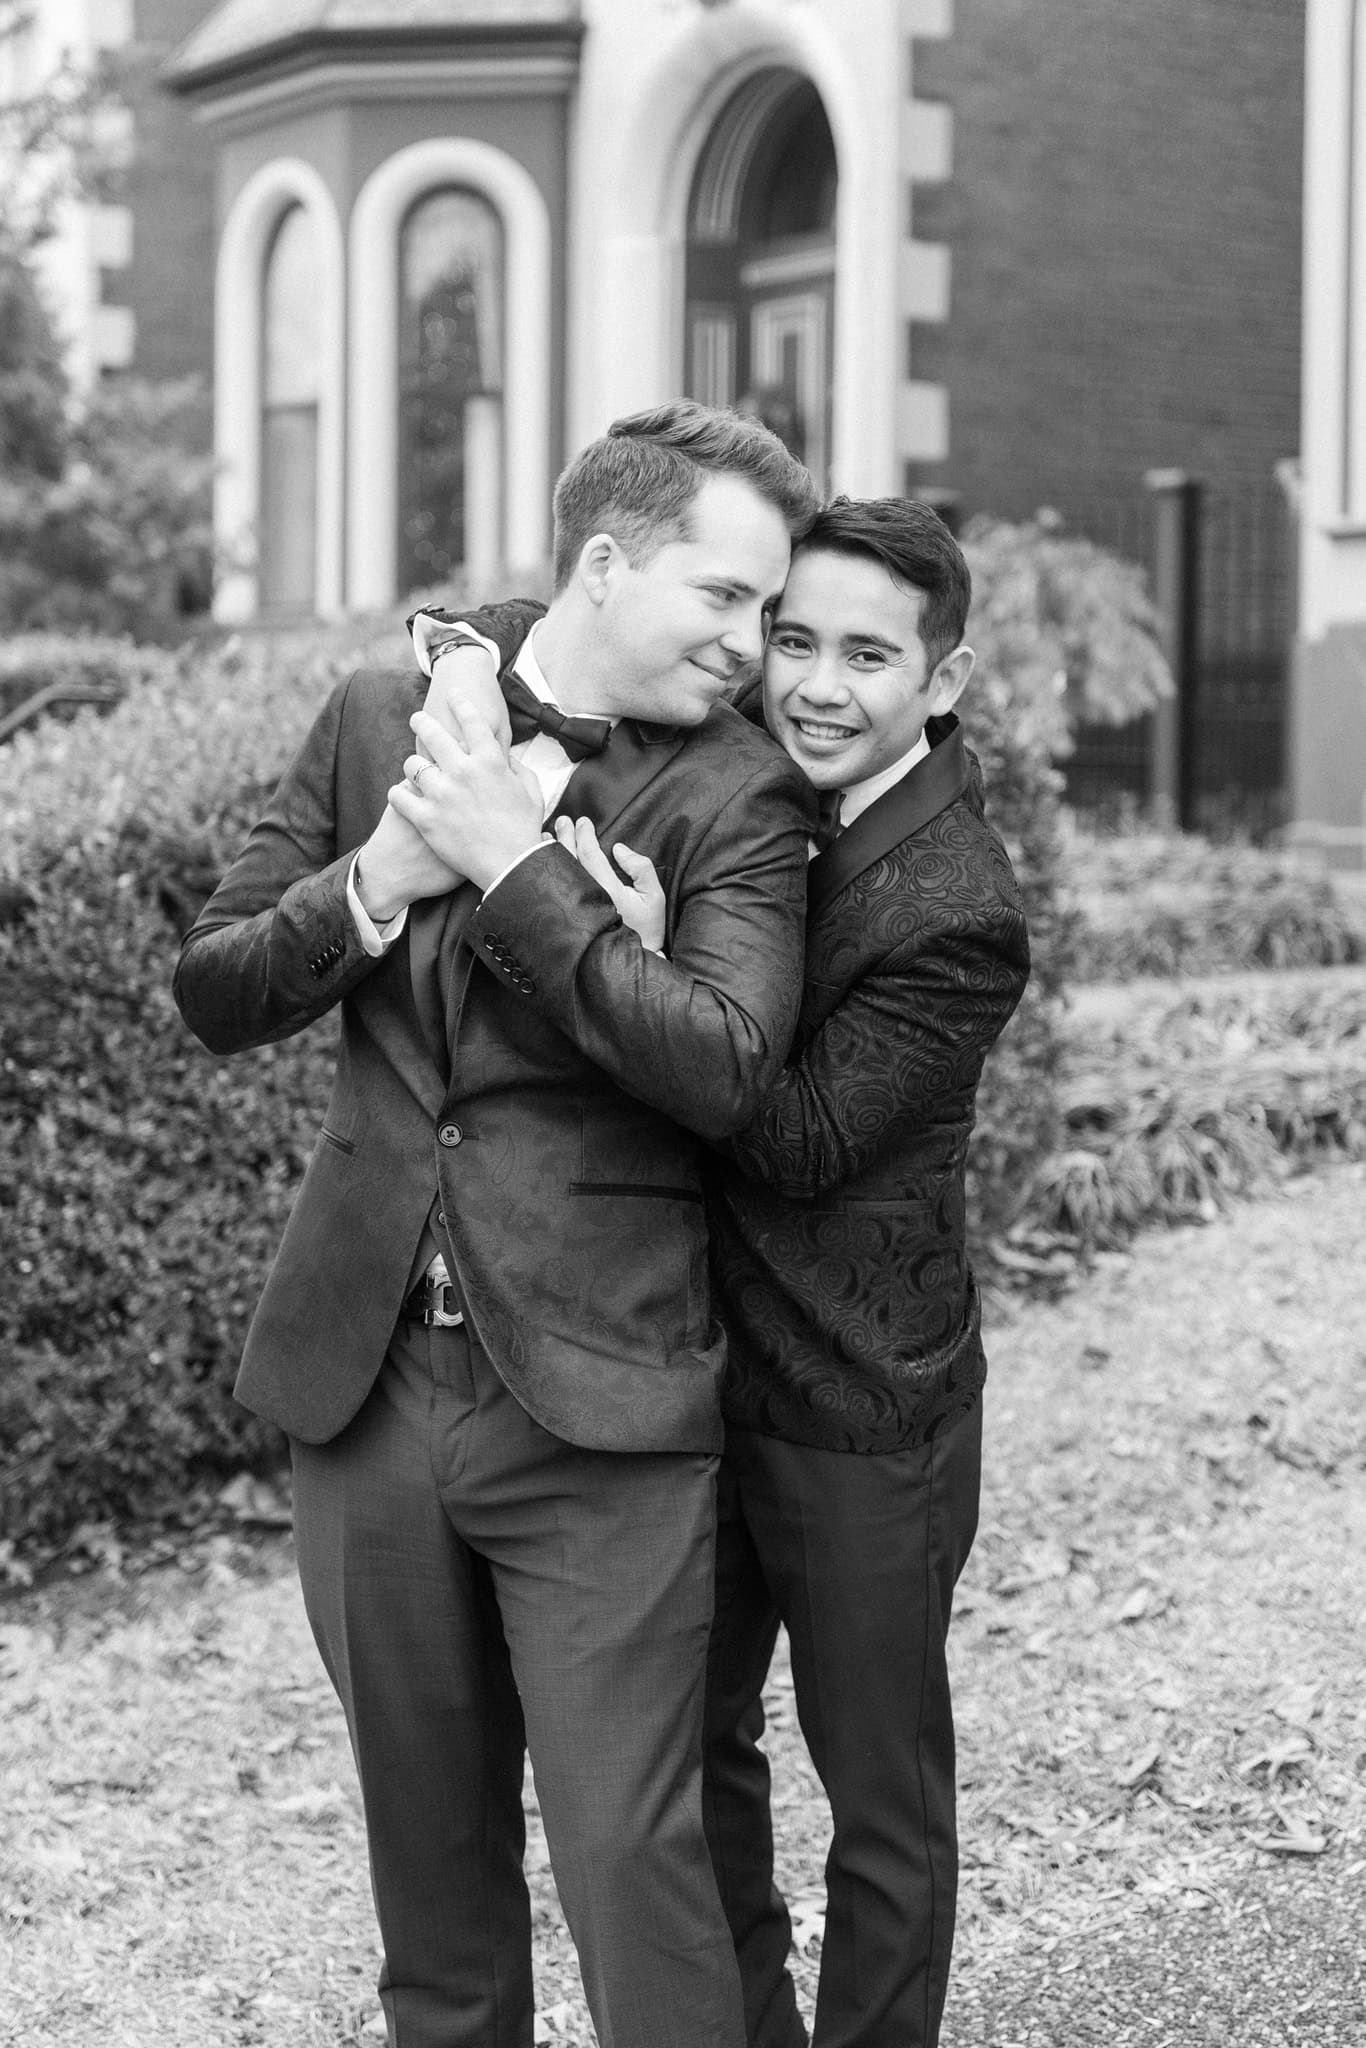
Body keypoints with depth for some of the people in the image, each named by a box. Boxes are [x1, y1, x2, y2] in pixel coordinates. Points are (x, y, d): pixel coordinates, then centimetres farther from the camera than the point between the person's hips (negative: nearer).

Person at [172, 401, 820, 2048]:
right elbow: (209, 995, 6)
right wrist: (378, 880, -11)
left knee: (630, 1852, -4)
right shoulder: (379, 720, 6)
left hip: (595, 1409, -3)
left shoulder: (738, 796, -4)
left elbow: (723, 1069, -18)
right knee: (428, 1838, 19)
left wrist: (516, 867, -19)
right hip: (365, 1381, 4)